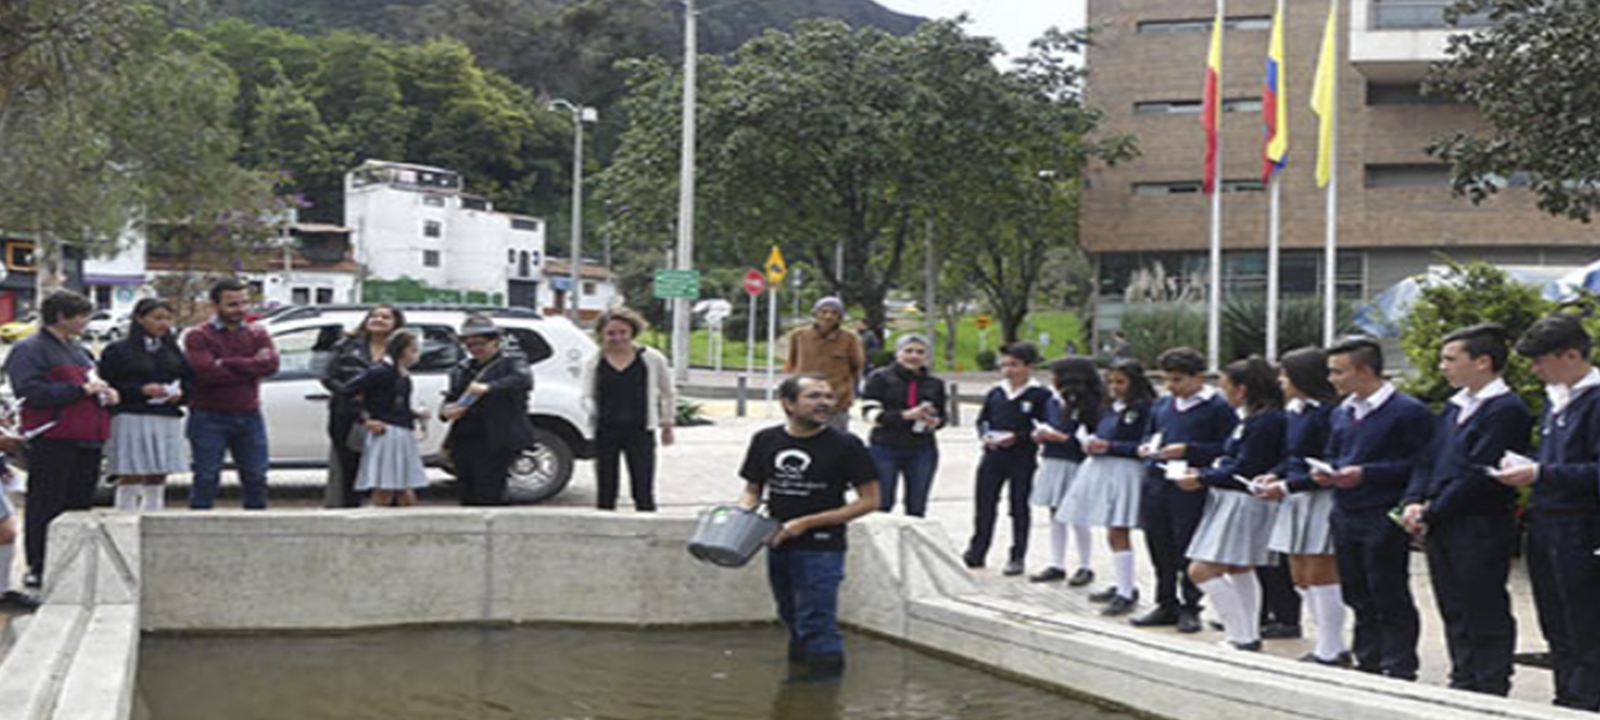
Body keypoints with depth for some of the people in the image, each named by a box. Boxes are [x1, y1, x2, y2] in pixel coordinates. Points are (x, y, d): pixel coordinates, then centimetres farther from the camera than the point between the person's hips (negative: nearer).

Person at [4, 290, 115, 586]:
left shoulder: (78, 349, 21)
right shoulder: (30, 350, -6)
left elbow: (91, 381, 36)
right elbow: (32, 392, -19)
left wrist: (104, 391, 12)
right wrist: (81, 389, -19)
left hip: (86, 440, 8)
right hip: (52, 439, -8)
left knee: (80, 503, 10)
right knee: (45, 506, -4)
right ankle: (38, 568, 1)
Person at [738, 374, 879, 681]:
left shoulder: (845, 445, -8)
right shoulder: (766, 441, 5)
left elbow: (870, 500, -8)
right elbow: (753, 490, 16)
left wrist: (807, 523, -13)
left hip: (821, 549, -5)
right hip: (778, 546, 5)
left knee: (816, 626, -9)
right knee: (793, 621, 20)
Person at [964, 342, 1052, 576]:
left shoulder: (1040, 395, -6)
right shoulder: (995, 393, 8)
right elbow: (982, 420, 15)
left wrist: (1017, 437, -19)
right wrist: (985, 435, -6)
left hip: (1022, 458, -4)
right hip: (993, 456, 4)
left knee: (1019, 508, 5)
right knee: (983, 504, 7)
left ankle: (1017, 558, 15)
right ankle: (976, 552, 19)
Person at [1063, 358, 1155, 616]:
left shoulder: (1144, 409, -9)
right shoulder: (1110, 408, 15)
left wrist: (1109, 446, -17)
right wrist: (1092, 445, 1)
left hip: (1125, 471, -8)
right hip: (1102, 470, 8)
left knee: (1118, 532, -9)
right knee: (1113, 534, 14)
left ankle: (1126, 594, -4)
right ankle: (1124, 584, 26)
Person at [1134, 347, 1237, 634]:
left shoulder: (1217, 407, -6)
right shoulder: (1161, 405, 14)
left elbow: (1227, 448, -11)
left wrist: (1188, 450, -17)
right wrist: (1147, 448, 4)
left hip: (1190, 489, -6)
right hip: (1157, 482, 6)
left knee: (1188, 551, 0)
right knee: (1160, 548, 11)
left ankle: (1190, 608, 13)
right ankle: (1167, 604, 22)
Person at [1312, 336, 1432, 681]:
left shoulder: (1409, 412, -10)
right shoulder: (1342, 414, 15)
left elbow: (1420, 464, -15)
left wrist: (1366, 474, -20)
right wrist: (1325, 471, 2)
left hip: (1384, 520, -7)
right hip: (1345, 517, 7)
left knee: (1390, 598, -1)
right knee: (1358, 597, 13)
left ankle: (1399, 671, 6)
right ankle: (1368, 664, 22)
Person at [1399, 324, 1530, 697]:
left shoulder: (1507, 409, -13)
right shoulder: (1454, 407, 17)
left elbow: (1479, 474, -18)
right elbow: (1429, 460, 17)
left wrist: (1431, 513, -14)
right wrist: (1414, 501, -1)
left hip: (1479, 530, -9)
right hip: (1440, 528, 9)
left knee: (1485, 616, -2)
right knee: (1454, 613, 14)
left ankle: (1489, 692, 4)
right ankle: (1463, 684, 23)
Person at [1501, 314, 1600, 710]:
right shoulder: (1555, 398, 15)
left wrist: (1541, 474, -21)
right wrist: (1525, 467, 7)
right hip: (1544, 526, 9)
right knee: (1556, 629, 16)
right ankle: (1565, 700, 25)